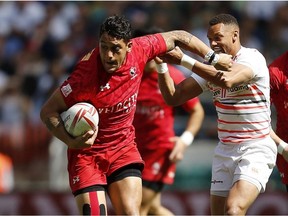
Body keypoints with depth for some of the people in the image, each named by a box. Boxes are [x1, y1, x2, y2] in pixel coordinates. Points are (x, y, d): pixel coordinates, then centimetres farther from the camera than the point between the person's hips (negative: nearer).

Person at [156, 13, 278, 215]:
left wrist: (184, 60, -27)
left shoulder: (252, 58, -13)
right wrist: (161, 65, -8)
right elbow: (173, 97, 8)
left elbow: (226, 80, -33)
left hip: (255, 151, -7)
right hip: (225, 151, 7)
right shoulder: (211, 65, 8)